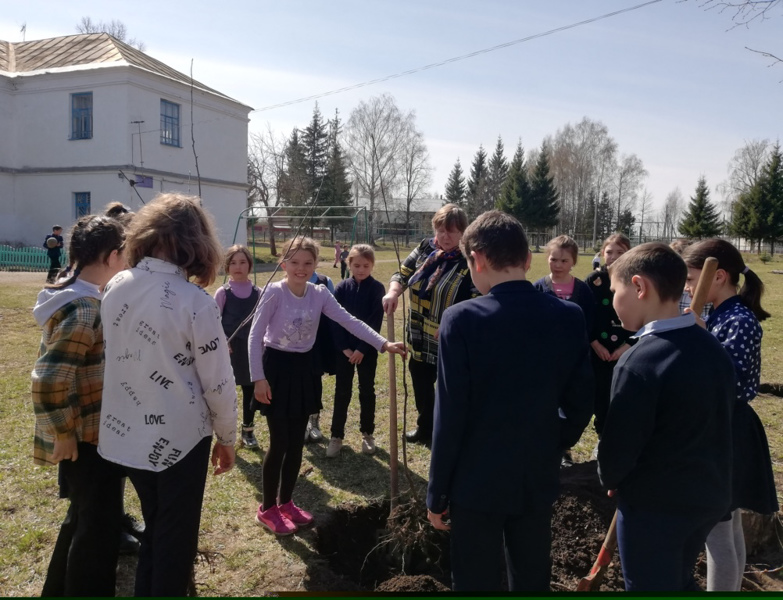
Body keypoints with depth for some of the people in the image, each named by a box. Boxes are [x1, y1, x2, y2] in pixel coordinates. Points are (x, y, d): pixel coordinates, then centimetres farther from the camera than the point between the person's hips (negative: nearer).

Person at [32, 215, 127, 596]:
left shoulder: (77, 297, 6)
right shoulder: (84, 309, -25)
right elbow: (47, 380, -31)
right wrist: (63, 434, -20)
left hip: (88, 434, 10)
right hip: (89, 439, -10)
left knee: (83, 519, 25)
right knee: (99, 529, 5)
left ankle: (59, 590, 43)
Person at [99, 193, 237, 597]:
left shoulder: (115, 288, -1)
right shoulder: (194, 301, -19)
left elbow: (119, 357, 7)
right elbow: (218, 381, -14)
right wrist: (227, 438, 0)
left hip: (125, 434, 6)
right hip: (179, 437, -6)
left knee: (154, 528, 26)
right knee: (176, 537, 14)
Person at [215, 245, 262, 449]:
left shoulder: (257, 292, 1)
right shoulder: (223, 292, -5)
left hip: (251, 347, 2)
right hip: (228, 347, -2)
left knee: (250, 389, 10)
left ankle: (248, 430, 27)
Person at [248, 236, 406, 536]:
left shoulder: (320, 294, -2)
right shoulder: (274, 292, -14)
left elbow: (349, 321, -10)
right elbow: (255, 335, -13)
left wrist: (383, 344, -21)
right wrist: (259, 377, -17)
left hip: (304, 369, 5)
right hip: (276, 367, -5)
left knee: (297, 443, 12)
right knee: (280, 443, 0)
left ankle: (285, 502, 30)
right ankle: (267, 509, 19)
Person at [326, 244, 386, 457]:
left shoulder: (377, 288, -6)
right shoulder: (342, 287, -2)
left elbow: (375, 322, -10)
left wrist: (362, 349, -15)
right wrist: (344, 347, -11)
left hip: (367, 348, -1)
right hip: (344, 348, 1)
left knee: (367, 391, 10)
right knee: (341, 392, 6)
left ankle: (367, 434, 24)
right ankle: (336, 436, 15)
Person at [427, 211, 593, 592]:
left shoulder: (462, 319, -19)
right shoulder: (569, 317, -6)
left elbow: (450, 415, -16)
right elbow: (580, 405, 0)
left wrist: (437, 493, -5)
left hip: (477, 484, -4)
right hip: (539, 481, 4)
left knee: (476, 585, 12)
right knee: (533, 583, 21)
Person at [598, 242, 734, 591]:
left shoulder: (639, 362, -26)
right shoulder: (713, 347, -1)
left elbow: (618, 445, -22)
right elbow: (713, 423, 8)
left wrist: (609, 479, 1)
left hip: (655, 504, -7)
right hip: (709, 495, 7)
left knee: (651, 587, 13)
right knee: (679, 583, 27)